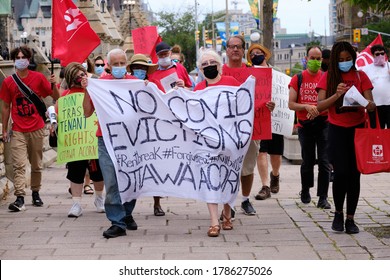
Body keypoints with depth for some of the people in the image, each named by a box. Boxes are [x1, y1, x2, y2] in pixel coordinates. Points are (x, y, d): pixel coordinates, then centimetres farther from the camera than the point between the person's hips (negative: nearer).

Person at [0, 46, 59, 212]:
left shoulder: (38, 78, 0)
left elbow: (56, 97, 1)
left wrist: (53, 85, -19)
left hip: (36, 129, 1)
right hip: (18, 131, 0)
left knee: (37, 165, 9)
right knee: (18, 165, -11)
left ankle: (36, 193, 24)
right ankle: (19, 198, -16)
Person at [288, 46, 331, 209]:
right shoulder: (298, 79, 3)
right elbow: (291, 104, 1)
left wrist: (317, 110, -15)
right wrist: (307, 106, -15)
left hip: (323, 124, -1)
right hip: (305, 126, 1)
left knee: (324, 162, -5)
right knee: (307, 161, 11)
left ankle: (323, 198, -1)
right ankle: (305, 191, 32)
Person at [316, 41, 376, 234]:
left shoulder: (360, 76, 3)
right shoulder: (328, 77, 0)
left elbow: (371, 104, -3)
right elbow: (320, 106, -9)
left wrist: (369, 105, -27)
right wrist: (337, 94, -25)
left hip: (358, 129, 1)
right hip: (337, 130, -1)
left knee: (354, 174, 1)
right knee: (341, 173, -11)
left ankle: (350, 218, 11)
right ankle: (338, 213, 12)